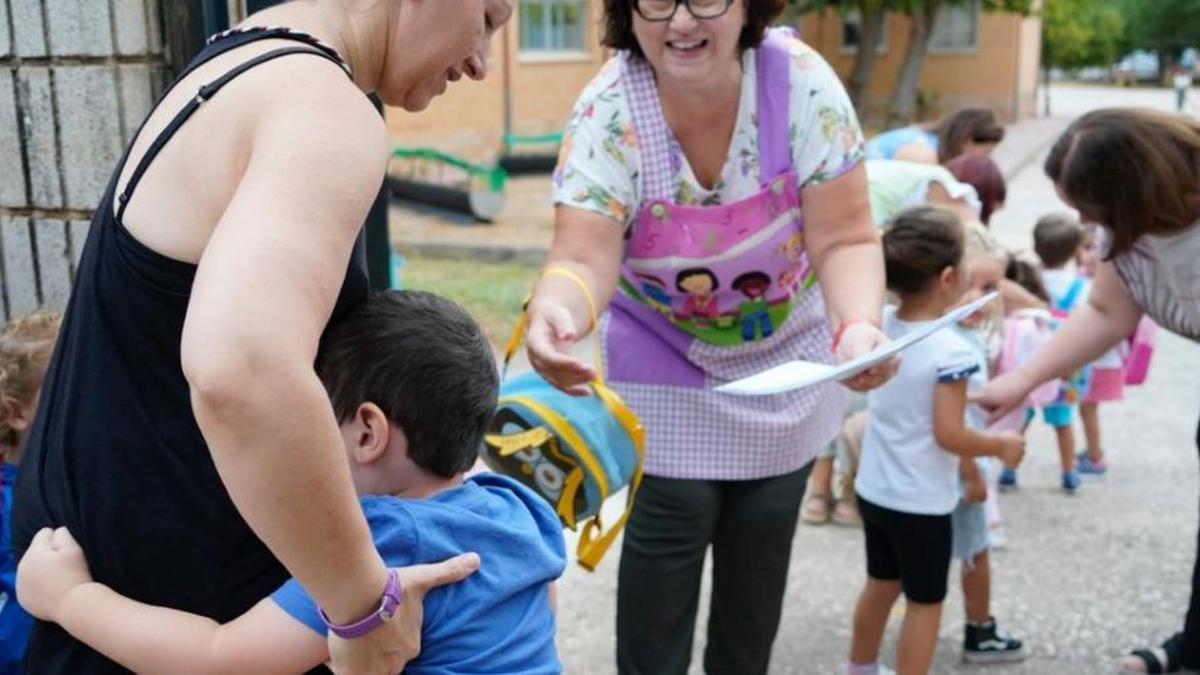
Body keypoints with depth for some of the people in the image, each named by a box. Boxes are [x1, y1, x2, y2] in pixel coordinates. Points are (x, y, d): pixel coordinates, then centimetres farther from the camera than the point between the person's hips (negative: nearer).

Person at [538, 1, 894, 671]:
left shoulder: (801, 81, -23)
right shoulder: (608, 111, -24)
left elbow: (844, 238, -22)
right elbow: (585, 257, -32)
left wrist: (860, 325, -42)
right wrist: (555, 315, -55)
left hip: (788, 360, 2)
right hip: (666, 365, -1)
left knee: (762, 539, 10)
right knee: (669, 529, -7)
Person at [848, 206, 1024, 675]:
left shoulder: (878, 325, -6)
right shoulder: (952, 350, -25)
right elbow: (949, 435, -24)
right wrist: (1001, 446, -8)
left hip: (872, 490, 7)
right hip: (921, 503, -7)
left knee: (881, 584, 26)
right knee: (925, 602, 11)